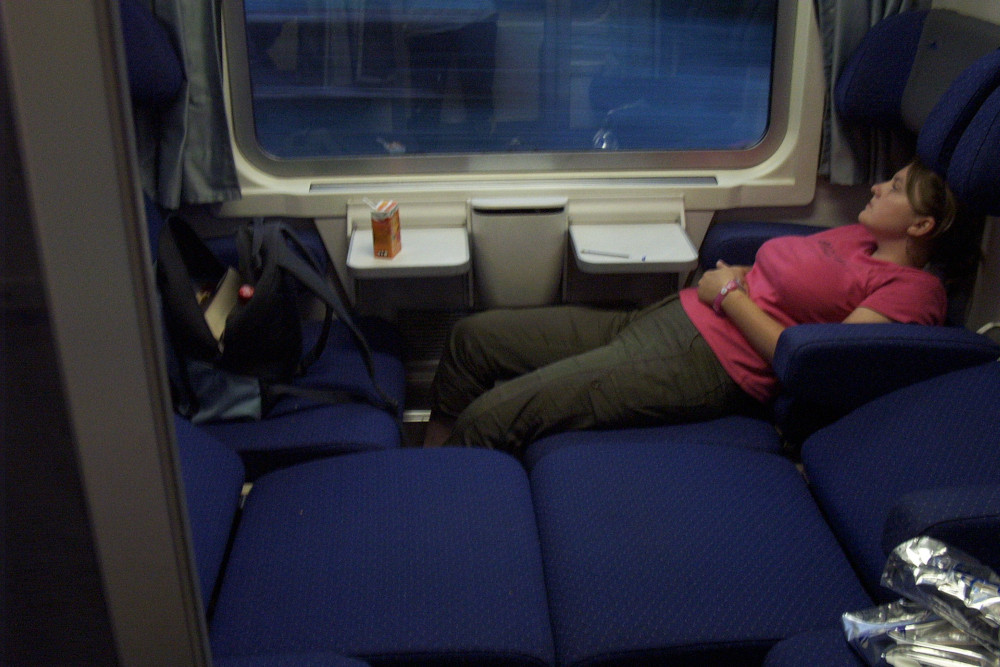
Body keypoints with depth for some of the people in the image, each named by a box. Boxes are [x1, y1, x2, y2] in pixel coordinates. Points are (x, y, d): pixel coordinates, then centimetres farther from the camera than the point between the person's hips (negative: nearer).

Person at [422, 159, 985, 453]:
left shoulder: (913, 289, -5)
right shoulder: (856, 237, 20)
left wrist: (731, 296, -9)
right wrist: (729, 276, 4)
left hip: (707, 365, -10)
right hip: (665, 317, 10)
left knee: (491, 417, -20)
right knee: (474, 337, 3)